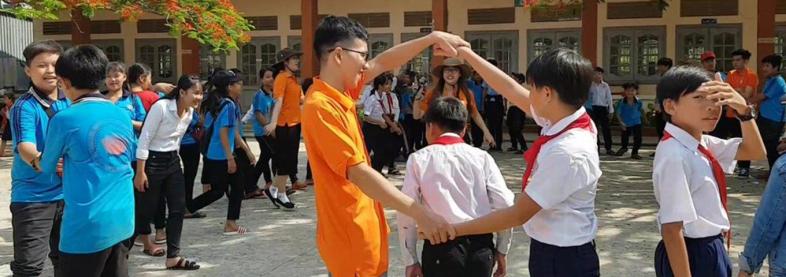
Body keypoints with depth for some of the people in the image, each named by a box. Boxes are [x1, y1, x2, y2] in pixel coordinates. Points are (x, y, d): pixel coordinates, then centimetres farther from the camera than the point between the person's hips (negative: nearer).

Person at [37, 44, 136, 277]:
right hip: (122, 221, 6)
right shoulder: (122, 115, 6)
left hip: (88, 226, -6)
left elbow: (46, 167, 4)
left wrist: (36, 161, 27)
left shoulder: (65, 118, -11)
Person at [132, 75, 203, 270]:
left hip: (173, 161, 7)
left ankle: (173, 257, 9)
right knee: (146, 210, 1)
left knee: (178, 209, 2)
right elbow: (144, 140, -20)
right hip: (152, 161, -7)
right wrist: (140, 172, -20)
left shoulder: (190, 112, 1)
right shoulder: (161, 107, -21)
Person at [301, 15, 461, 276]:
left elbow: (385, 63, 16)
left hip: (364, 227, 9)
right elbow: (359, 173, -28)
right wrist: (419, 212, -29)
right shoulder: (321, 107, -23)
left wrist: (432, 38, 8)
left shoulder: (341, 91, 4)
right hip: (351, 235, -9)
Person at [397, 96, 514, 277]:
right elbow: (505, 205, 0)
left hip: (441, 249, -2)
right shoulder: (482, 157, 4)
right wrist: (502, 250, 11)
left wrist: (410, 260, 5)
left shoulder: (419, 159, 1)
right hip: (481, 247, 2)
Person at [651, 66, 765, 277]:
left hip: (711, 251, 9)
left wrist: (744, 110, -6)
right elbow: (671, 230, -27)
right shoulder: (674, 155, -25)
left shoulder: (702, 143, 1)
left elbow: (755, 152, 12)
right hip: (691, 256, -9)